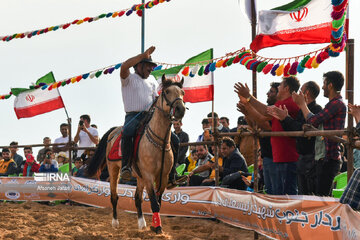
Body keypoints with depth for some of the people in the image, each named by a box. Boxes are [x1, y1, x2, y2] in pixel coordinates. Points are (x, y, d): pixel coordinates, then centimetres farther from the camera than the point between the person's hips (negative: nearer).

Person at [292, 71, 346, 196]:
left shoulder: (337, 104, -14)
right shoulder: (334, 103, 21)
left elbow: (313, 120, -19)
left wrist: (302, 103, -4)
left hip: (329, 159, -11)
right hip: (326, 158, 11)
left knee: (322, 196, -13)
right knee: (324, 196, 12)